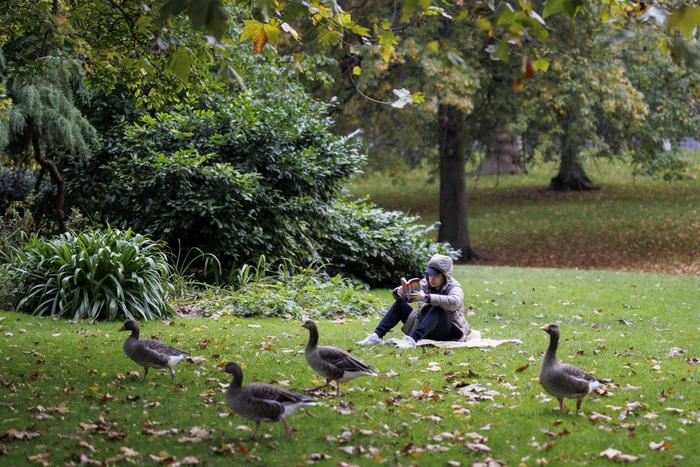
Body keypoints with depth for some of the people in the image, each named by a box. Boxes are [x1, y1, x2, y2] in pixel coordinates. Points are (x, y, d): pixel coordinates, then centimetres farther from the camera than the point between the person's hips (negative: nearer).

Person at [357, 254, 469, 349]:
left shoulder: (453, 287, -12)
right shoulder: (425, 284, 6)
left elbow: (454, 302, -36)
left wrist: (426, 297, -44)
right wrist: (399, 292, -22)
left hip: (449, 332, -6)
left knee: (437, 308, -34)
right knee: (399, 304, -4)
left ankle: (412, 339, -49)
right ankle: (377, 336, -18)